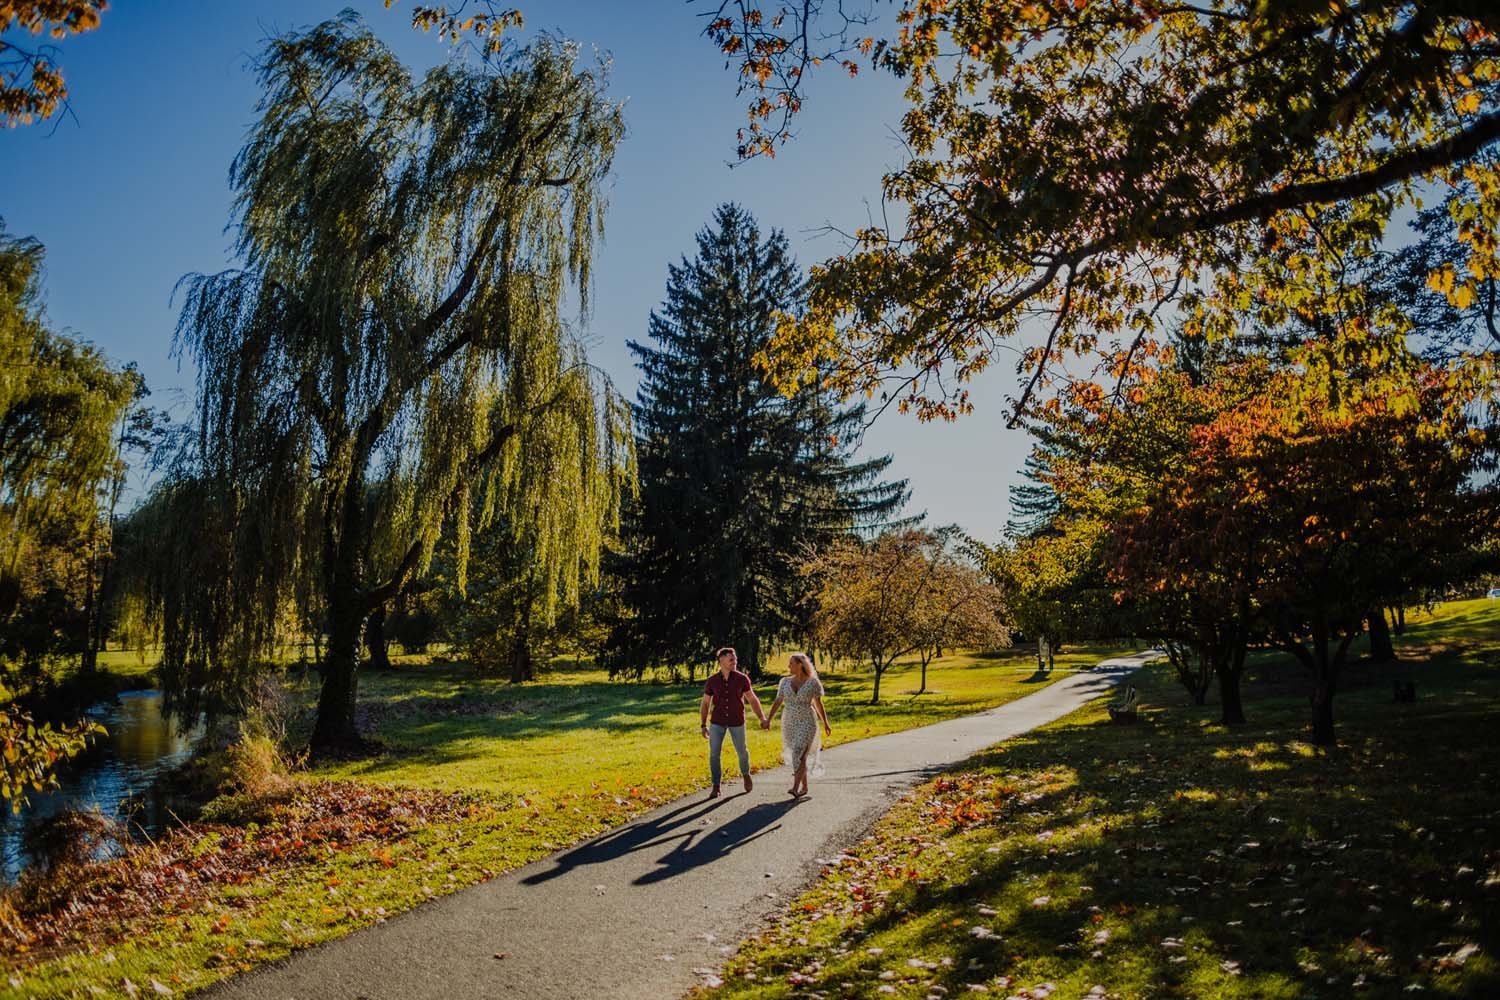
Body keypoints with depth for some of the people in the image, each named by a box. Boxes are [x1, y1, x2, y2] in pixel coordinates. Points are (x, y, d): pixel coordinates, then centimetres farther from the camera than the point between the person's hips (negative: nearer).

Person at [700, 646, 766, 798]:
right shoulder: (711, 681, -11)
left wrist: (762, 718, -7)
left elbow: (752, 699, -3)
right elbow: (705, 704, -2)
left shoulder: (742, 678, -13)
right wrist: (703, 726, -5)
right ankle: (716, 787, 8)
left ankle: (746, 774, 41)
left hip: (737, 721, 0)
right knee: (714, 753, -5)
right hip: (717, 721, 0)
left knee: (741, 750, 11)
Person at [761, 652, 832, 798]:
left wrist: (826, 724, 7)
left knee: (800, 755, -18)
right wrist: (768, 720, -5)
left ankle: (795, 789, -22)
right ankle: (804, 787, 26)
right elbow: (777, 702, 4)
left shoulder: (813, 682, -6)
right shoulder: (785, 681, 3)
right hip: (789, 724, 4)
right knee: (798, 755, 10)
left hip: (807, 723, -4)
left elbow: (819, 704, 2)